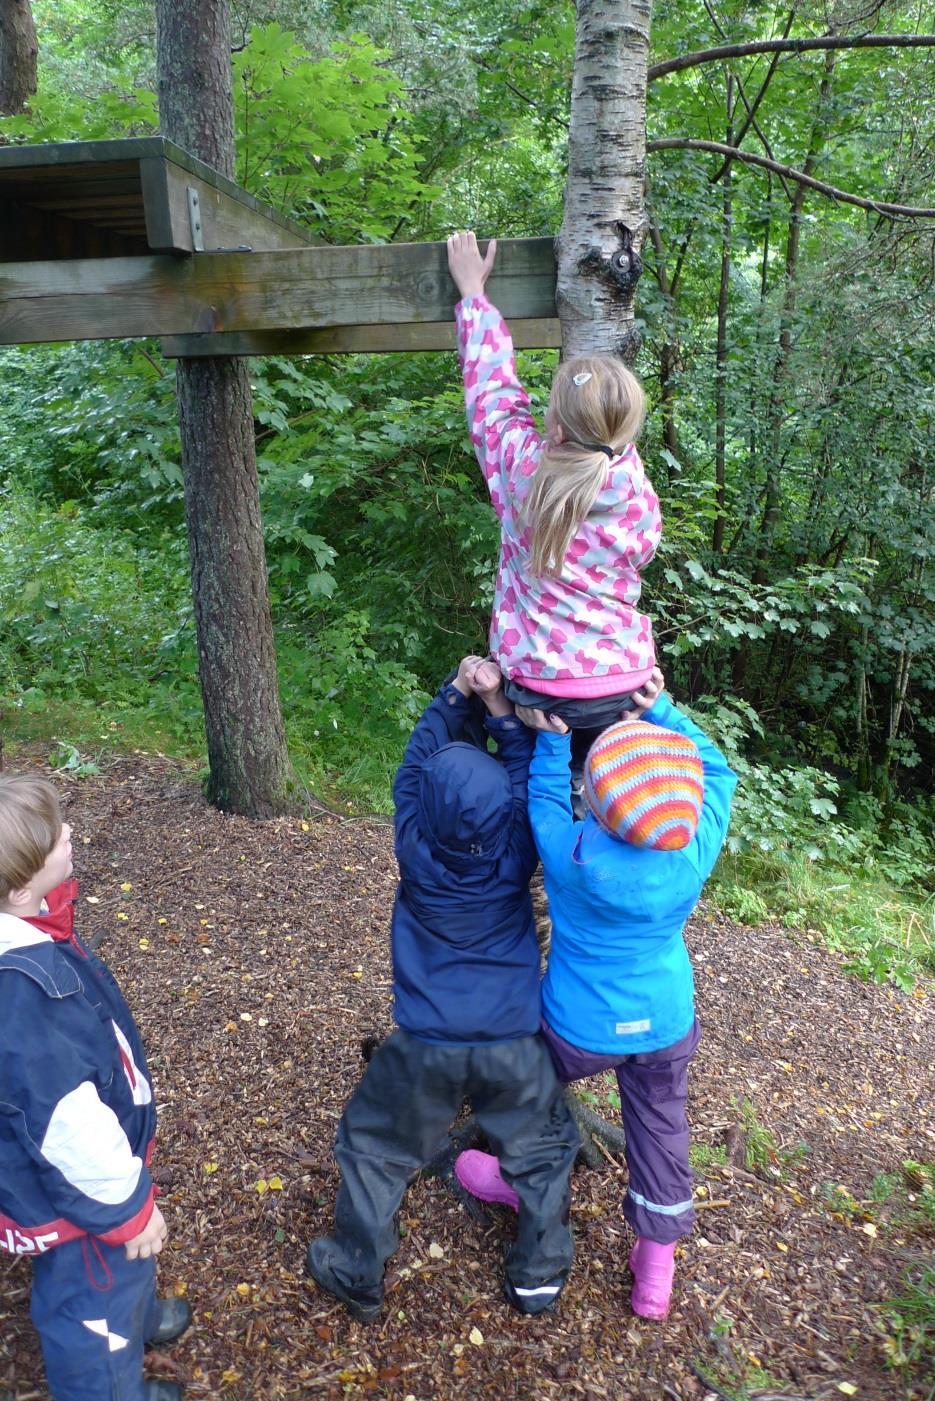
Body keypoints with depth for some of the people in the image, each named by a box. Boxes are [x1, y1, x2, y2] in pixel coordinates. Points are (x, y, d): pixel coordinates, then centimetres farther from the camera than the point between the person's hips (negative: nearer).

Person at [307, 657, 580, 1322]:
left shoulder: (417, 849, -16)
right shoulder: (516, 853, -16)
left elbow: (417, 761, -4)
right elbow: (528, 775, -3)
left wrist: (457, 692, -5)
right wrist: (500, 706, -8)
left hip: (426, 1049, 0)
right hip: (515, 1047, 1)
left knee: (375, 1149, 23)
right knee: (542, 1150, 26)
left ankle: (357, 1276, 36)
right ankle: (540, 1275, 37)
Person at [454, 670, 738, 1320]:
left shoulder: (577, 857, -35)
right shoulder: (698, 848, -25)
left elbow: (544, 798, -15)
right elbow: (717, 769, -9)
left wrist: (551, 739, -17)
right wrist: (662, 709, -13)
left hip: (581, 1029, -3)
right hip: (667, 1025, 3)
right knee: (661, 1129, 23)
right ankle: (657, 1267, 40)